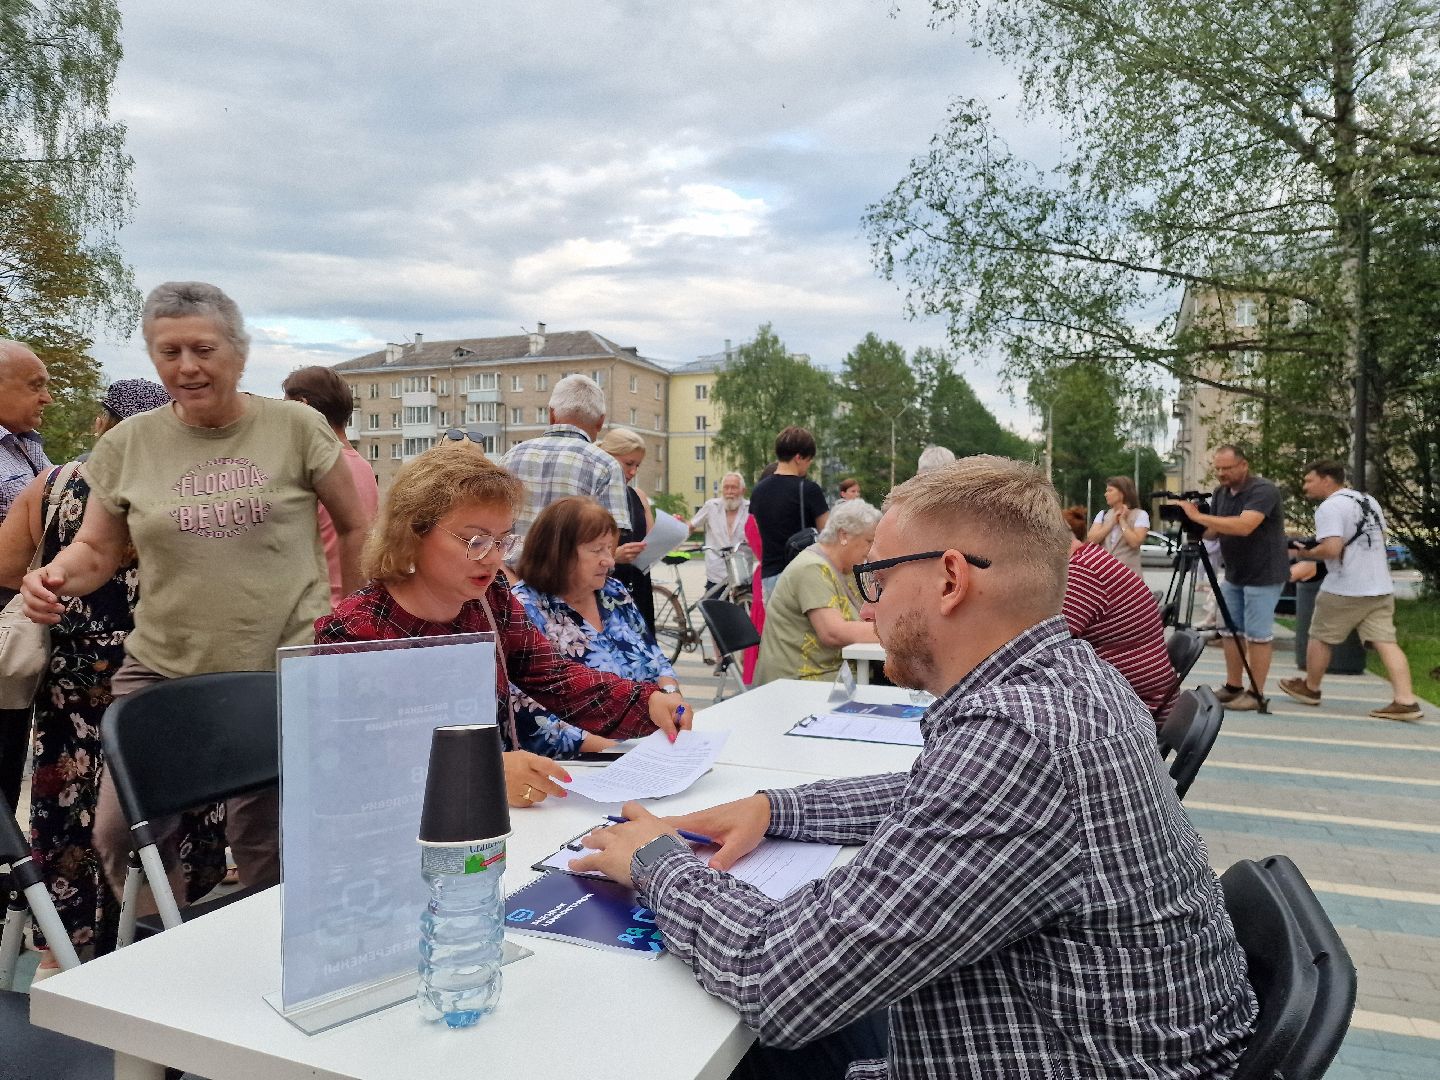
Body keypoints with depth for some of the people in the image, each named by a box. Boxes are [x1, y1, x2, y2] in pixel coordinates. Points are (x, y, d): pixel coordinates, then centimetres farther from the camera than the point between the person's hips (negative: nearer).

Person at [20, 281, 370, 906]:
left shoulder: (295, 427, -2)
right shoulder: (128, 444, 5)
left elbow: (355, 527, 6)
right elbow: (97, 550, 12)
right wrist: (55, 576, -11)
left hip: (286, 671, -2)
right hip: (162, 668, 3)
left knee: (266, 845, 7)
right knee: (121, 832, 2)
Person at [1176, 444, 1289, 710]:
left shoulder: (1263, 490, -18)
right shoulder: (1220, 493, 7)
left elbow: (1244, 526, -33)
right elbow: (1212, 532, 9)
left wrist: (1198, 516, -32)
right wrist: (1193, 523, -13)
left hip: (1264, 576, -8)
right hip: (1233, 575, 8)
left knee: (1258, 635, -3)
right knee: (1229, 631, 11)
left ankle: (1255, 693, 3)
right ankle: (1232, 687, 19)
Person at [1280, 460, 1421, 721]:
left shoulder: (1330, 507, -14)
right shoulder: (1369, 501, 15)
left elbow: (1331, 549, -24)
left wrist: (1303, 554, -8)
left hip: (1344, 590, -8)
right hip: (1381, 587, 8)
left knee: (1320, 638, 10)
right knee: (1386, 642, 1)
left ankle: (1310, 688, 23)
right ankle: (1406, 701, -7)